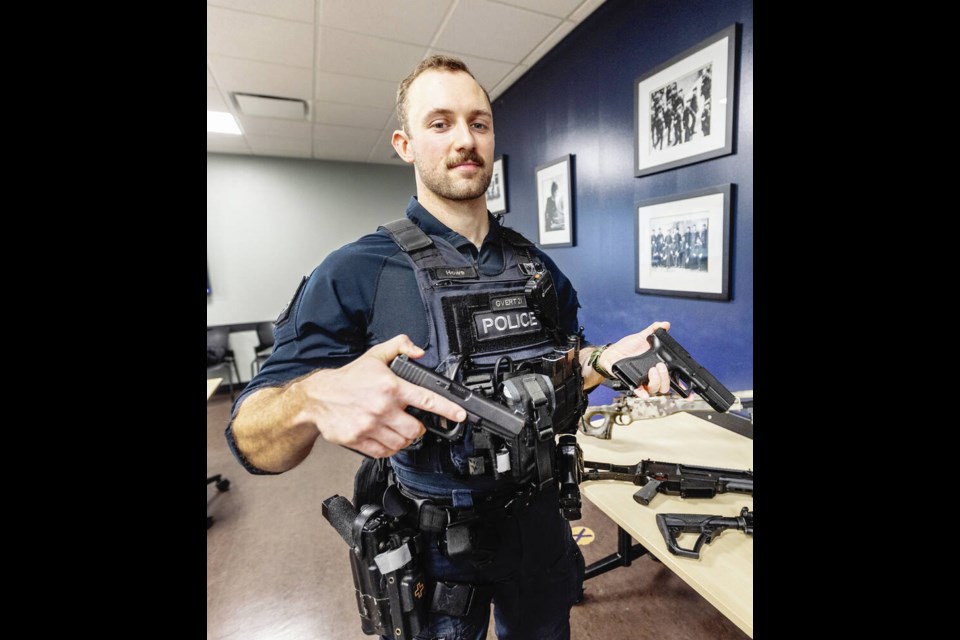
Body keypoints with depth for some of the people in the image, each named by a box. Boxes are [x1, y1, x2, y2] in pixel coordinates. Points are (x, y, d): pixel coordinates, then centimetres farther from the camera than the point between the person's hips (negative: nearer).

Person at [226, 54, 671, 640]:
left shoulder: (538, 266, 0)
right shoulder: (356, 273, -17)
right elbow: (254, 444, -17)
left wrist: (608, 359, -10)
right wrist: (315, 399, -39)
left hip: (539, 525, 5)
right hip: (434, 548, -4)